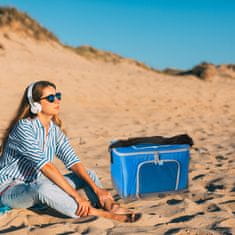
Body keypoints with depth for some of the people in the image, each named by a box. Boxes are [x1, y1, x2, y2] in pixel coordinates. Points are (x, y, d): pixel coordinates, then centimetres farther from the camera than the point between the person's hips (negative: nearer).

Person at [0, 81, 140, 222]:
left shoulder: (55, 129, 3)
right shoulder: (24, 127, -21)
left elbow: (73, 162, -3)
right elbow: (46, 166, -30)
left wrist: (96, 188, -17)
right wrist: (77, 196, -34)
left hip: (37, 185, 8)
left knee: (89, 175, -3)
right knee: (43, 187, -40)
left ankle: (112, 206, -30)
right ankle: (97, 213, -37)